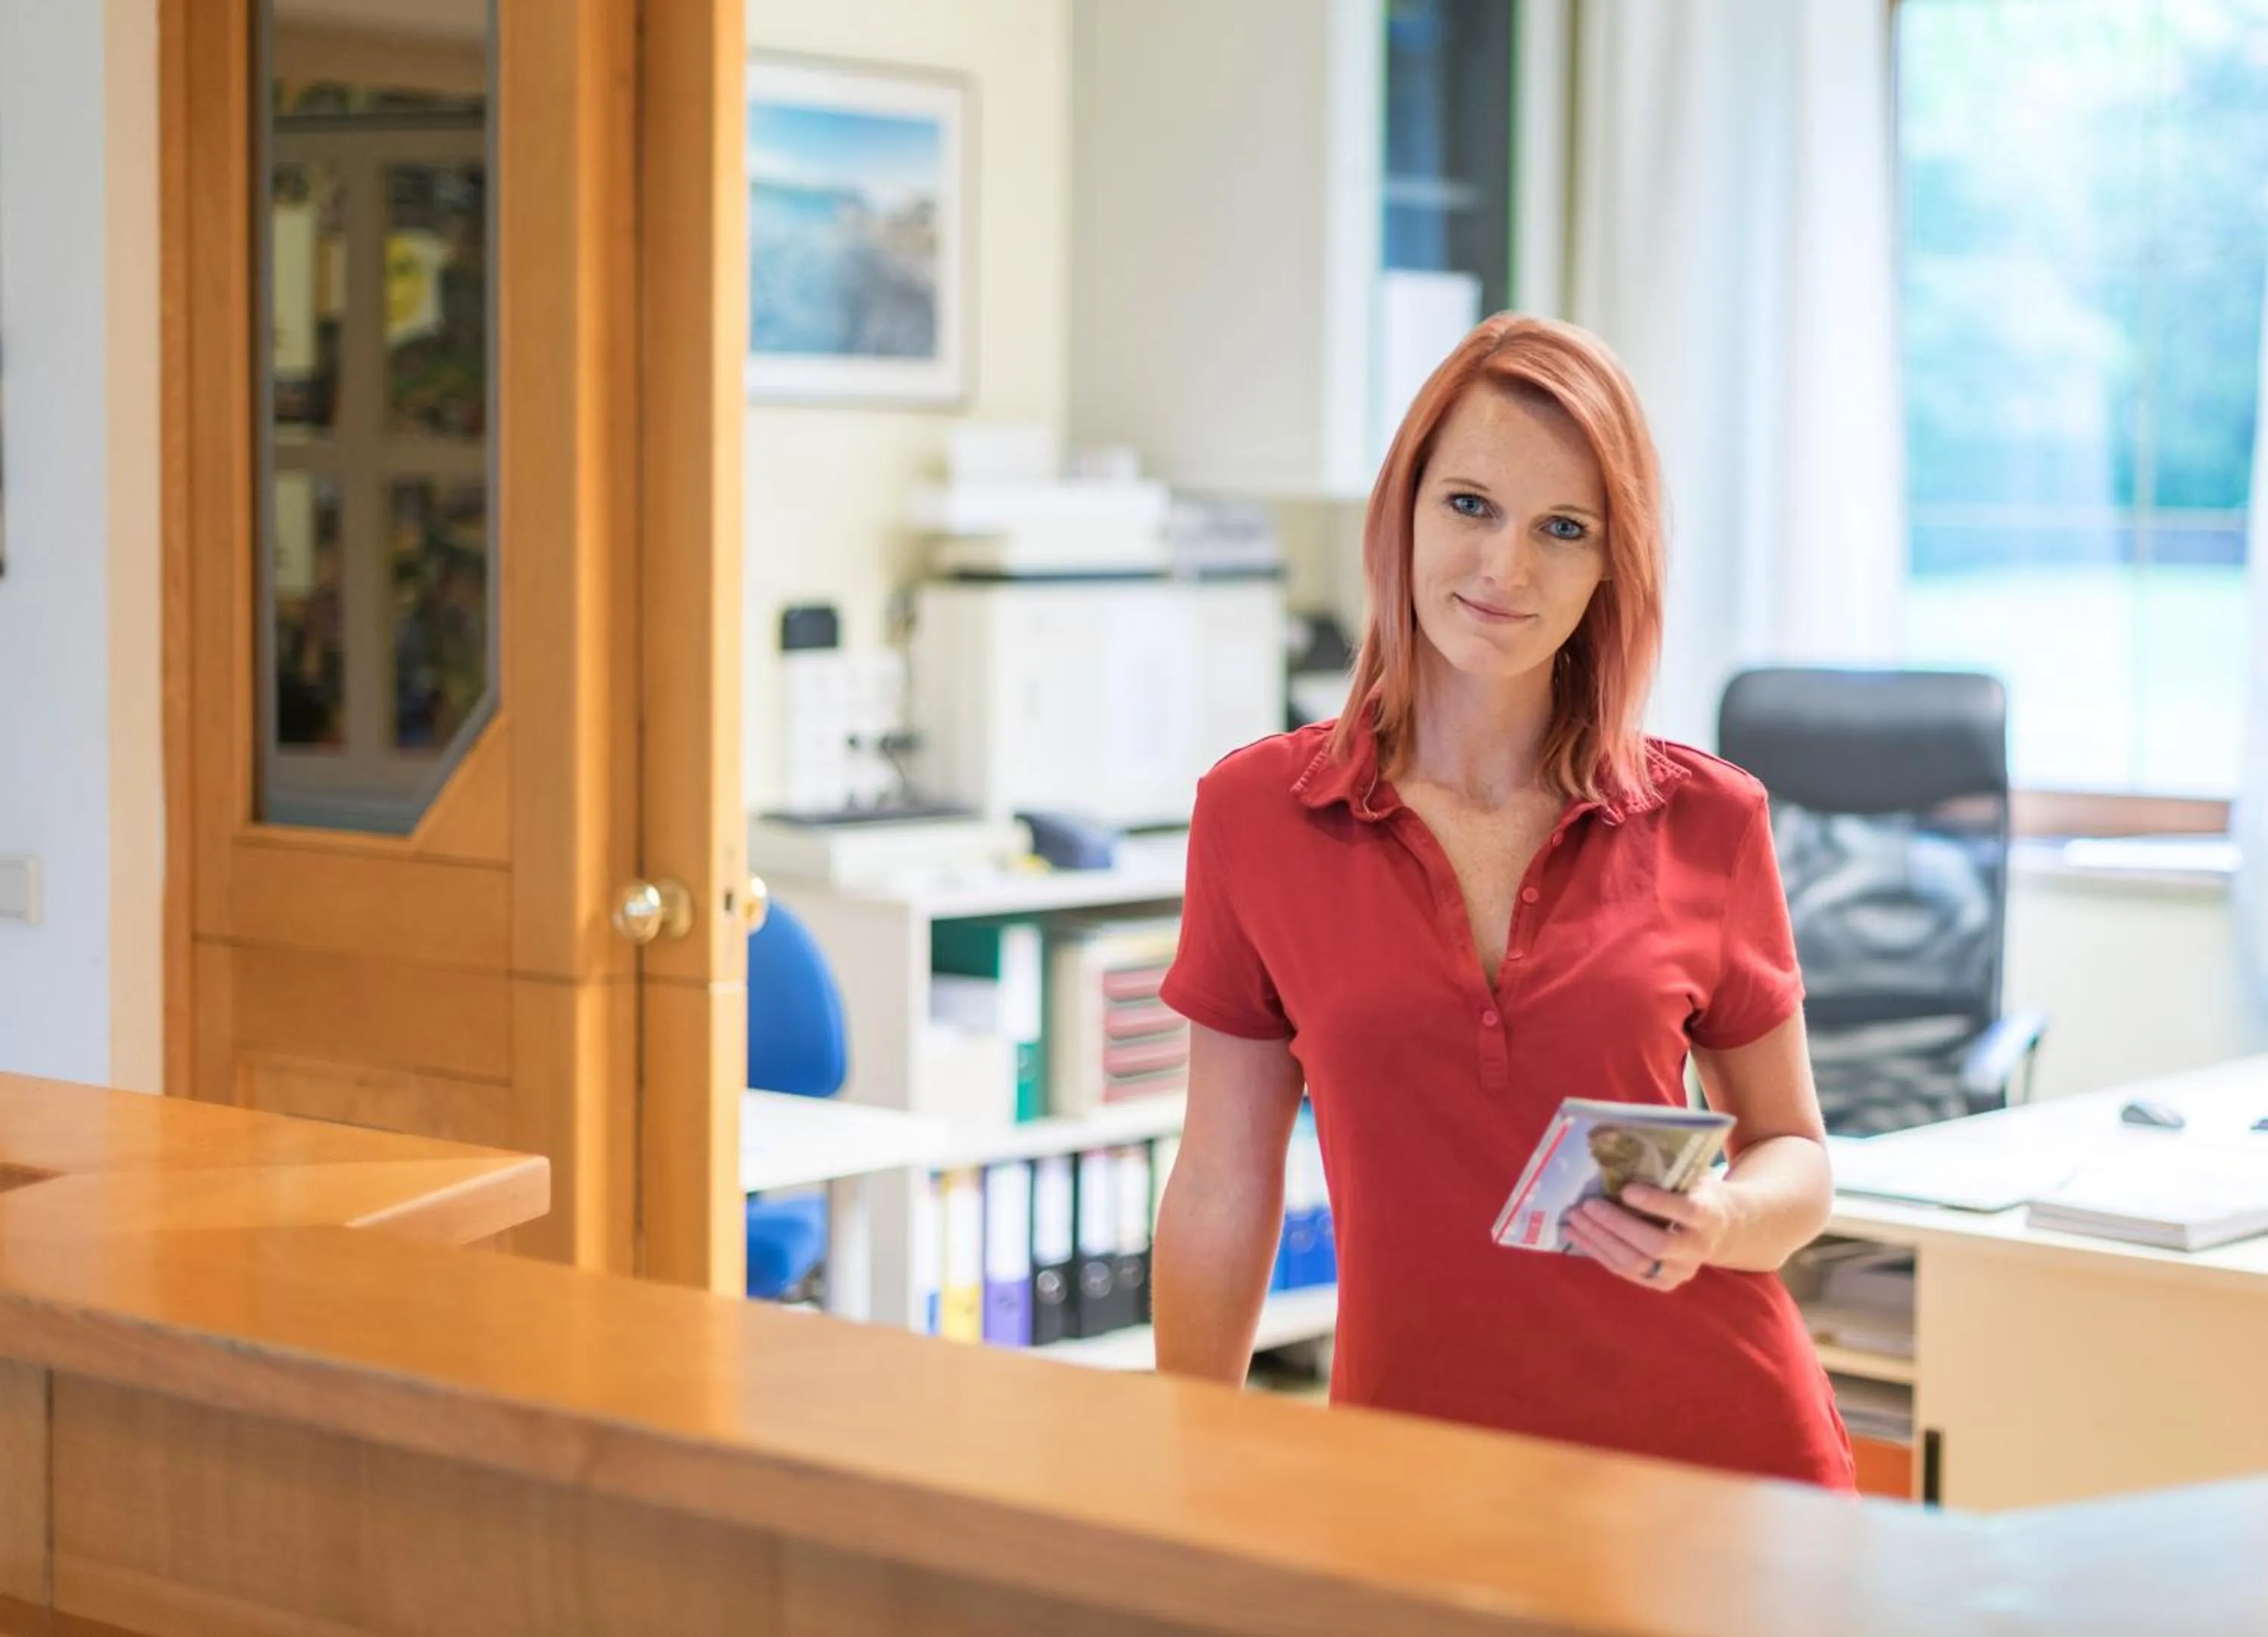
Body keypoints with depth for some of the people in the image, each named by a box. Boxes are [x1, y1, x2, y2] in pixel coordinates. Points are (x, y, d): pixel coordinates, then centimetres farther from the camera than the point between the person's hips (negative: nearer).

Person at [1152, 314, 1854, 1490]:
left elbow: (1794, 1151, 8)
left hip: (1719, 1440, 1)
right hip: (1420, 1444, 0)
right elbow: (1222, 1193, 4)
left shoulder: (1707, 821, -2)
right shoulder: (1254, 816, -2)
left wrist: (1717, 1224, -14)